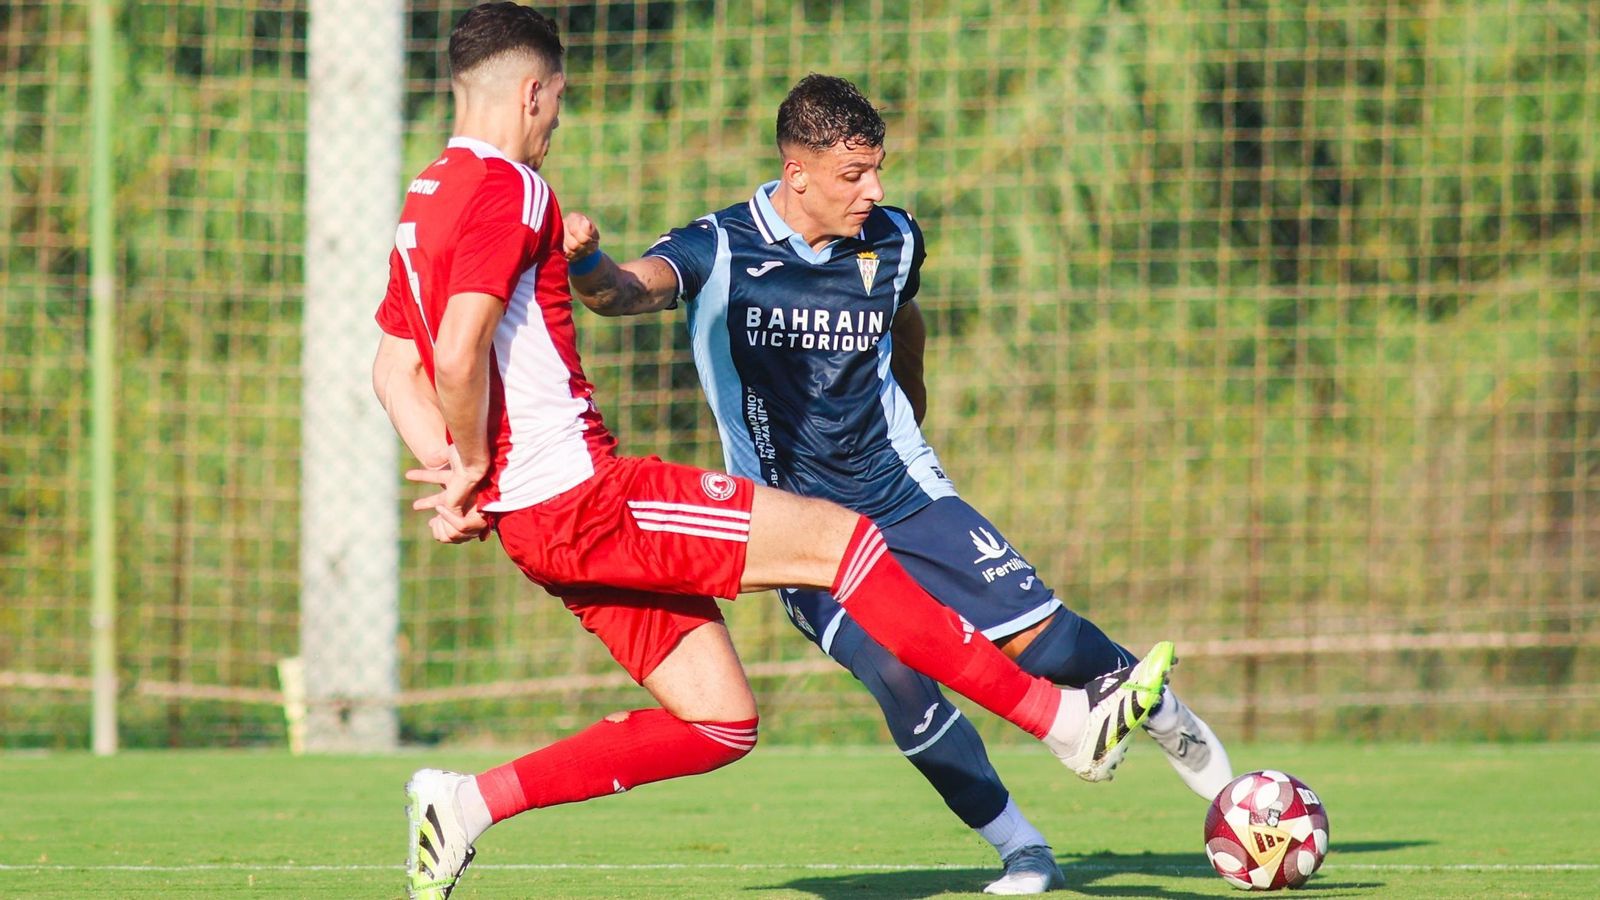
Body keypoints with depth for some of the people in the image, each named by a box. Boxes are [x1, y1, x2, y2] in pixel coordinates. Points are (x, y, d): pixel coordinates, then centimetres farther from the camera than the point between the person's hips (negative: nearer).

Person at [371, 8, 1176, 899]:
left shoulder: (427, 200, 18)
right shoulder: (508, 189, -13)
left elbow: (395, 368, 23)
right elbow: (460, 353, -25)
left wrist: (460, 477, 12)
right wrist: (475, 470, -11)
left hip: (532, 519, 10)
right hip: (579, 492, -10)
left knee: (720, 723, 10)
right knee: (836, 536, -7)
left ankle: (466, 803, 7)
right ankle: (1069, 720, -5)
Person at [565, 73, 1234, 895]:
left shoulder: (892, 242, -1)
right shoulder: (720, 252, -15)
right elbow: (624, 290, -34)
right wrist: (588, 262, -58)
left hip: (902, 492, 3)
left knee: (1036, 635, -6)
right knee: (898, 680, -20)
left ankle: (1170, 724, 26)